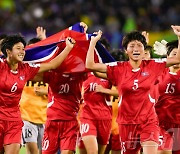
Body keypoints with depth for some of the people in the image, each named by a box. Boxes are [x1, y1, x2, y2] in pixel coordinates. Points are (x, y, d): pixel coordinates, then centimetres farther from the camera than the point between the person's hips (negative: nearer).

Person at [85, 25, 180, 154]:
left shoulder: (152, 66, 1)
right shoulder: (119, 68, -1)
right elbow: (90, 65, -5)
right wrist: (93, 41, -6)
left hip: (149, 120, -1)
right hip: (127, 122, 1)